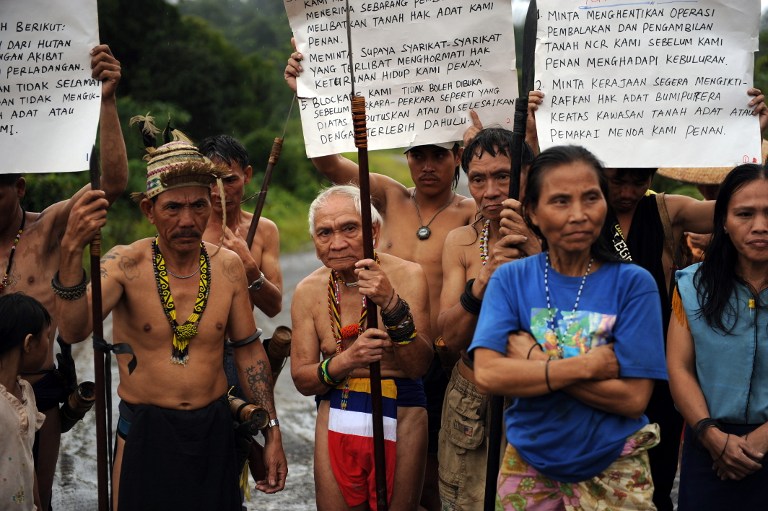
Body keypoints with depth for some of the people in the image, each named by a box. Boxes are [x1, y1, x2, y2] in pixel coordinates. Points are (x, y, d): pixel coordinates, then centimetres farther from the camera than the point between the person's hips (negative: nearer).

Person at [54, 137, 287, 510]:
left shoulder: (227, 266, -3)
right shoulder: (126, 264, -13)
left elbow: (249, 350, 6)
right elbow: (73, 331, -29)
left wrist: (272, 432, 6)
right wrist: (71, 251, -44)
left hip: (215, 431, 3)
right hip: (144, 434, -3)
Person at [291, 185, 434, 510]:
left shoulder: (406, 275, -9)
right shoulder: (308, 291, -1)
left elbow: (418, 366, -17)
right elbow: (302, 380, -3)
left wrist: (392, 305, -31)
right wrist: (345, 361, -23)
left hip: (400, 421, -2)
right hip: (336, 420, 2)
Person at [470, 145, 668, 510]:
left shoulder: (633, 283, -10)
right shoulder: (510, 279, -5)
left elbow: (633, 398, -16)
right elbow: (487, 374, -17)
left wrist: (534, 361, -18)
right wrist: (589, 364, -20)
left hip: (613, 473, -1)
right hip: (528, 467, 2)